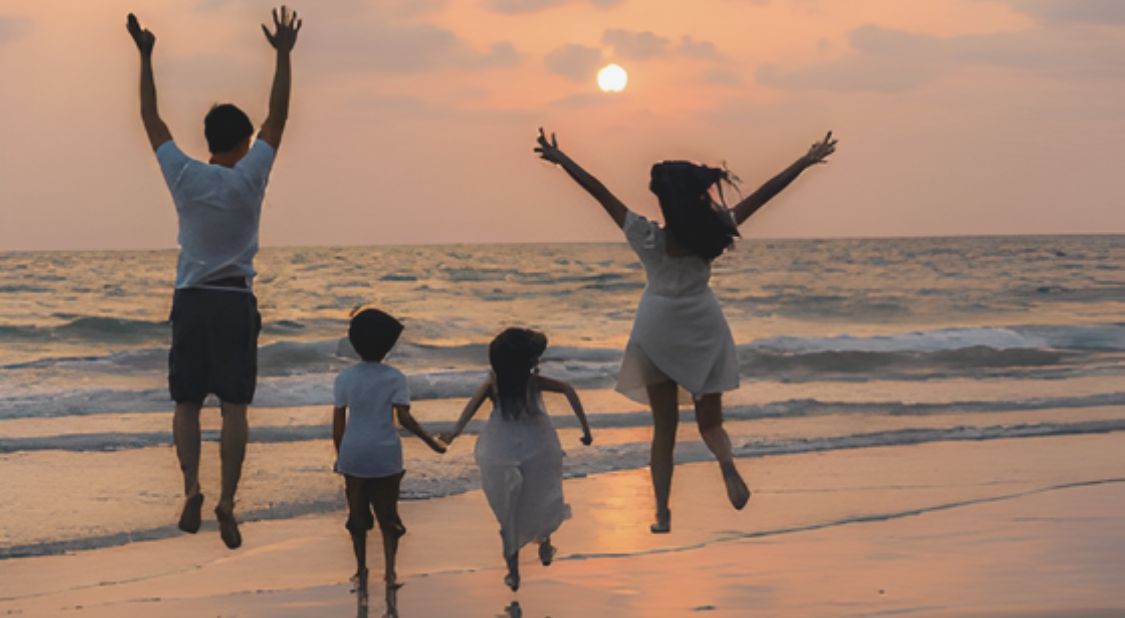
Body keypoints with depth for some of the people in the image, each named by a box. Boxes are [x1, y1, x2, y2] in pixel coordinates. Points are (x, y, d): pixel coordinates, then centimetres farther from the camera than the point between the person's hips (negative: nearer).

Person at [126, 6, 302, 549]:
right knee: (234, 408, 1)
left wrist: (145, 57, 12)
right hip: (236, 303, -1)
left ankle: (191, 487, -12)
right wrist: (283, 56, 3)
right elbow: (278, 118, -1)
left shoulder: (184, 176, -4)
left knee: (187, 404, 8)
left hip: (191, 301, 1)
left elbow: (151, 118, 5)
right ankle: (227, 501, -9)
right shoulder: (249, 177, -7)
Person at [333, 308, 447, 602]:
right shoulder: (394, 378, -8)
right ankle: (389, 571, -2)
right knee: (388, 514, 10)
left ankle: (361, 573, 20)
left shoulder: (345, 378, -4)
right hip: (386, 457, -1)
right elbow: (404, 418, -14)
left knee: (358, 515, 14)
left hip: (353, 456, 1)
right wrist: (431, 442, -6)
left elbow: (337, 422, 0)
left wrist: (339, 454, 12)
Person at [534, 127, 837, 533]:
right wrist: (806, 162, -5)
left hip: (657, 335, 0)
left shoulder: (648, 239, -19)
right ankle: (726, 462, -20)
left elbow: (600, 192, -13)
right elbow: (762, 195, -12)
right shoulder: (711, 234, -18)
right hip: (703, 330, 0)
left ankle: (663, 511, -1)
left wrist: (560, 158, -5)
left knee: (664, 428, 10)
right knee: (709, 420, 14)